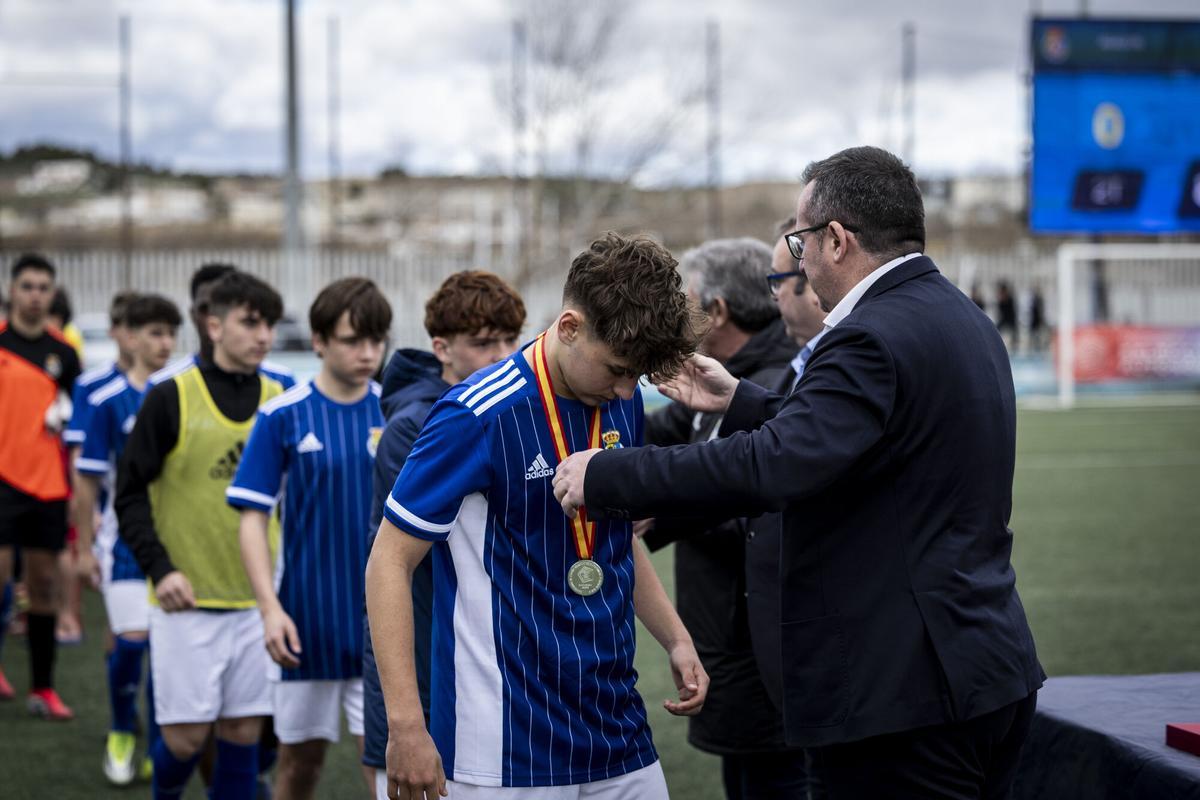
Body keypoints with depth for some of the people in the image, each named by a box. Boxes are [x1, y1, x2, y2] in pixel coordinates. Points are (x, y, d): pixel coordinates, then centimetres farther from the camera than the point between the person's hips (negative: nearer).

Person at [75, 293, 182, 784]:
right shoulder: (108, 401, -7)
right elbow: (88, 478, -3)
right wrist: (84, 546, -3)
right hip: (124, 539, -3)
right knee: (131, 642, -7)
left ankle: (158, 746, 15)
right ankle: (121, 734, 17)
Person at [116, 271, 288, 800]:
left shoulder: (279, 401, 6)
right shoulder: (171, 398, -5)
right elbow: (131, 493, -4)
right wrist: (160, 569, -14)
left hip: (257, 600, 3)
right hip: (187, 598, -3)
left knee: (243, 732, 4)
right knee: (186, 734, -1)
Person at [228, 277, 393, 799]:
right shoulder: (282, 416, -5)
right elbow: (253, 518, -5)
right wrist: (270, 608, -15)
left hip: (383, 623, 1)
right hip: (307, 622, -1)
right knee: (301, 757, 10)